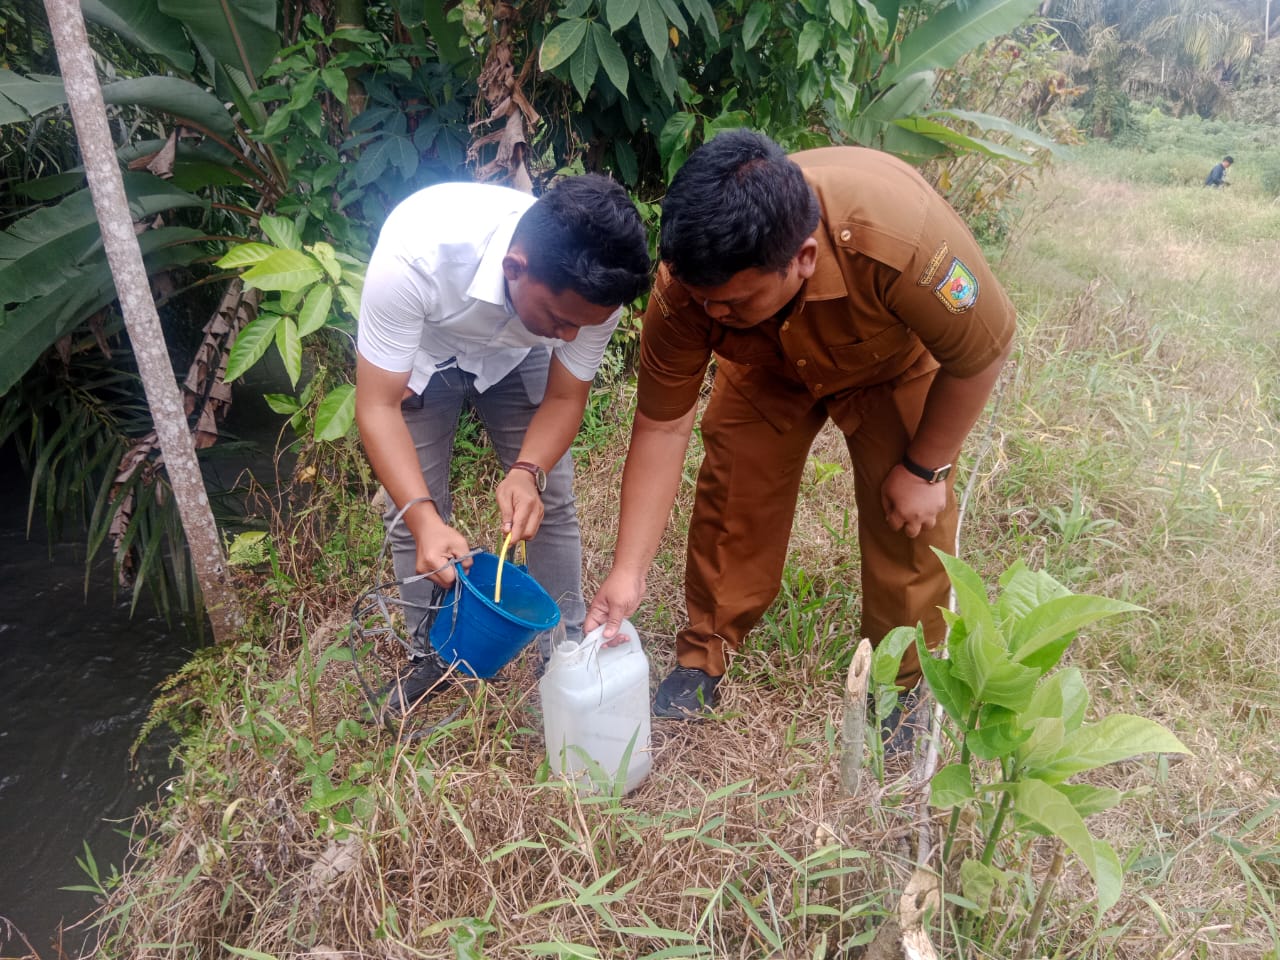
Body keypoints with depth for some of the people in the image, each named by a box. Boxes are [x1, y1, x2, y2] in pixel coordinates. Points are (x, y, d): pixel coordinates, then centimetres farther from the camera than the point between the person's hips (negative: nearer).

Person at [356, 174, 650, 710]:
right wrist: (423, 519, -47)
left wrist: (527, 472, -38)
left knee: (550, 501, -4)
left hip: (516, 356, 2)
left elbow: (566, 397, -18)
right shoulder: (413, 257, -42)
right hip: (419, 354, -1)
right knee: (412, 508, -4)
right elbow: (378, 407, -34)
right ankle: (430, 654, 20)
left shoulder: (594, 286, -33)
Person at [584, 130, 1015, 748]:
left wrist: (925, 469, -16)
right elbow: (662, 425, -25)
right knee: (731, 494, -6)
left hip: (895, 362, -1)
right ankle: (704, 656, 16)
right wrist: (628, 572, -24)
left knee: (908, 516, -6)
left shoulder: (904, 234, -45)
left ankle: (898, 686, 18)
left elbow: (981, 351, -26)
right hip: (770, 366, 2)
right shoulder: (689, 281, -35)